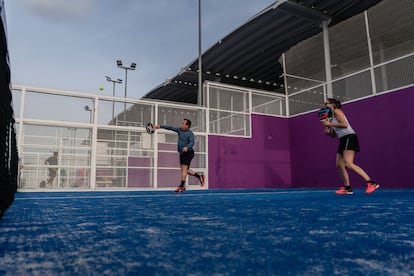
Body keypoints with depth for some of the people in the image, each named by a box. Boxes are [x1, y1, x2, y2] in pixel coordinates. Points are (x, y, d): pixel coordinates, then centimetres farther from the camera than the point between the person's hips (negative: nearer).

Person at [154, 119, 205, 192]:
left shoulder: (190, 133, -12)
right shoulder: (179, 130, 7)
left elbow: (192, 142, -24)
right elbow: (170, 128, 7)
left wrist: (187, 147, -43)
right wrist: (160, 126, 4)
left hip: (188, 153, -8)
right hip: (182, 153, 8)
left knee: (184, 169, -12)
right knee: (185, 170, 11)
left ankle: (181, 186, -7)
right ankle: (200, 176, 26)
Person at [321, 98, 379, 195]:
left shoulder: (337, 111, -3)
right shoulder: (332, 116, 22)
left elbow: (345, 124, -18)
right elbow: (334, 134, 23)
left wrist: (330, 124, -14)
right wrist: (329, 131, 2)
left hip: (349, 137, -10)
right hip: (343, 140, 10)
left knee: (348, 164, -22)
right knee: (339, 165, 5)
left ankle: (371, 183, -24)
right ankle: (347, 188, 10)